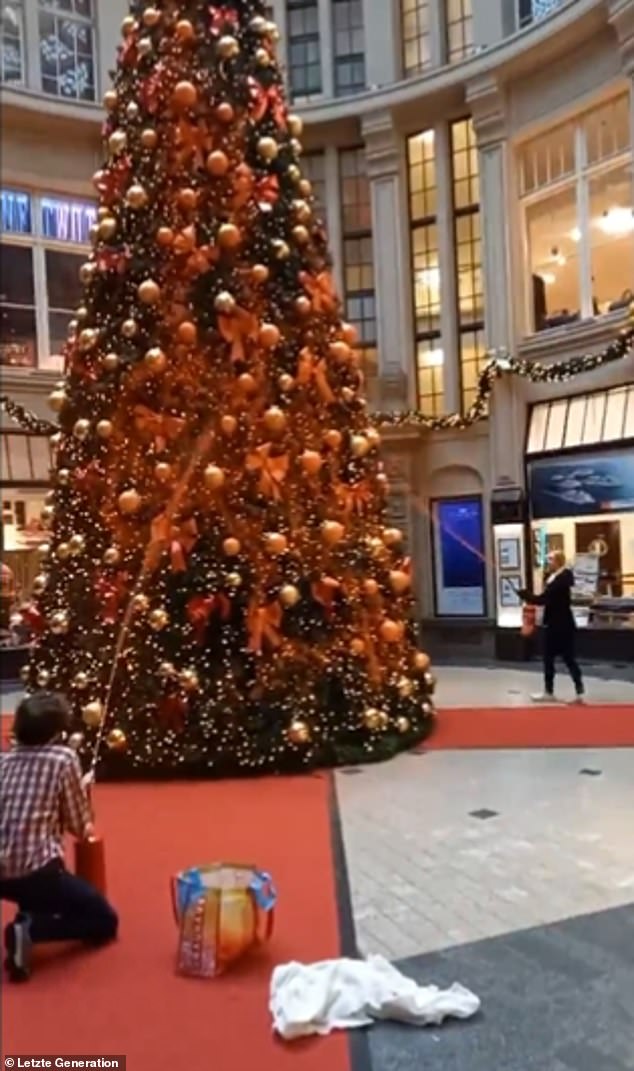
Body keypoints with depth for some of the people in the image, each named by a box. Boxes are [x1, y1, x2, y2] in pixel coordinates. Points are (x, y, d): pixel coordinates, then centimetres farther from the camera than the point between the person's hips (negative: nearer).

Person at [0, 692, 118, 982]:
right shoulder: (64, 758, -6)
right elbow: (79, 827, 1)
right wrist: (82, 789, 22)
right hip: (34, 871, -7)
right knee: (105, 920, 12)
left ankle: (28, 917, 12)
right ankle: (30, 929, -7)